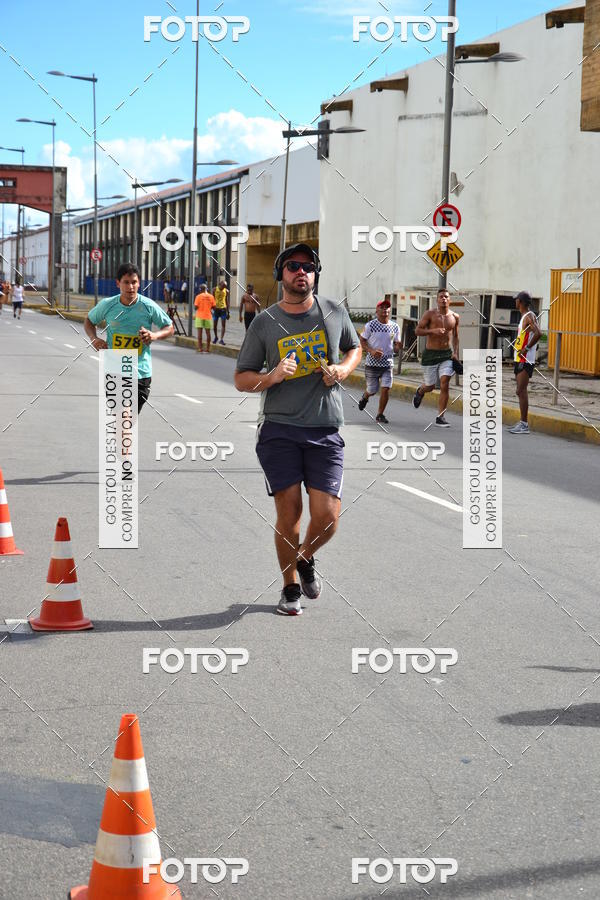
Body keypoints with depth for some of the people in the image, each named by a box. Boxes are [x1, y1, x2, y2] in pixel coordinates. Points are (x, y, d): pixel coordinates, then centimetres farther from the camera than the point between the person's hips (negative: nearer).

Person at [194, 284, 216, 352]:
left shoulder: (198, 296, -7)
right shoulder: (211, 297, 1)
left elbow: (196, 307, -10)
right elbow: (213, 307, 3)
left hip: (200, 316, -2)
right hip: (208, 316, 2)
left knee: (200, 332, -1)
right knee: (208, 332, 7)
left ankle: (200, 348, -4)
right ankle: (208, 348, 9)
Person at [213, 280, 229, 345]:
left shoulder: (226, 291, 2)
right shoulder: (215, 289, -2)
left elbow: (227, 302, 7)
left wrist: (228, 312, 5)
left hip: (223, 309, 0)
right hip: (216, 308, 0)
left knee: (223, 325, -7)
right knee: (215, 324, 6)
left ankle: (221, 339, -6)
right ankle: (215, 337, 27)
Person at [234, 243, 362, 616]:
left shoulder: (334, 312, 7)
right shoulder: (264, 322, 3)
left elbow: (355, 348, 25)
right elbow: (241, 379, 8)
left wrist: (343, 369, 3)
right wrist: (272, 377, -12)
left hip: (325, 431, 1)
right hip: (279, 429, -1)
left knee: (327, 516, -7)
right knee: (289, 511, -3)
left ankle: (306, 559, 27)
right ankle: (291, 587, 18)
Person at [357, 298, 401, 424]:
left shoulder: (395, 327, 4)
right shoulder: (370, 325, -6)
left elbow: (396, 346, 12)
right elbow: (362, 341, 0)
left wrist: (397, 347, -13)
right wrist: (371, 351, -16)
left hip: (388, 363, 2)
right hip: (372, 363, -2)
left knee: (386, 389, -9)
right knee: (372, 390, 6)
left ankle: (380, 415, 6)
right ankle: (364, 397, 44)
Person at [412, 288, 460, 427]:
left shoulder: (454, 317, 5)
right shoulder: (430, 314, -5)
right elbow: (417, 331, -6)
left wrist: (455, 353, 7)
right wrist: (433, 330, -21)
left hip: (447, 354, 2)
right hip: (430, 354, -2)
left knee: (445, 384, -12)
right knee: (430, 386, 7)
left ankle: (440, 417, -5)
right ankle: (420, 391, 47)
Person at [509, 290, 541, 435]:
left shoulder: (529, 316, -13)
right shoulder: (525, 316, 18)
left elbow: (538, 334, -28)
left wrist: (526, 348, -22)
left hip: (525, 360, -10)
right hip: (519, 359, 10)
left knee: (521, 391, -11)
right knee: (521, 391, 12)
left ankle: (524, 425, -11)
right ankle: (522, 422, 17)